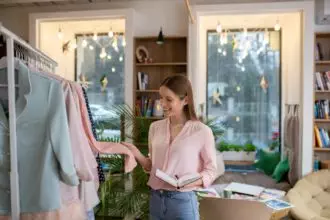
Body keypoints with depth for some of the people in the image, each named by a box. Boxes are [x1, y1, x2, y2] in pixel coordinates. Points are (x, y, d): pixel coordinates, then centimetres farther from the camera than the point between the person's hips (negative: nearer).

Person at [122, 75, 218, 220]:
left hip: (183, 201, -4)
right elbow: (153, 167, 10)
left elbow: (211, 171, -4)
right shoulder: (155, 127, 2)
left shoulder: (202, 131, -11)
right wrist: (137, 155, -7)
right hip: (156, 199, 4)